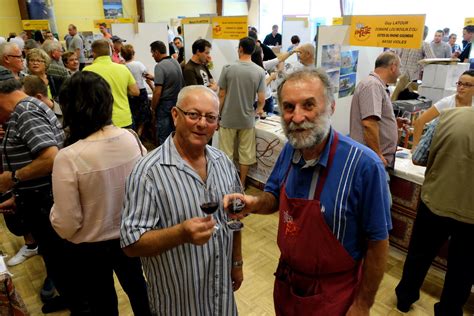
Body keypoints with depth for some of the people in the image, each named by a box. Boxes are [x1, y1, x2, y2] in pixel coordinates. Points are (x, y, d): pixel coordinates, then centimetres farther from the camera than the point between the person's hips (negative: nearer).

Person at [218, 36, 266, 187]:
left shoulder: (228, 68, -9)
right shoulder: (260, 71, -6)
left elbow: (221, 95, -6)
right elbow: (261, 99, -5)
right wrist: (259, 110, 17)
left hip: (228, 118, -1)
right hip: (247, 119, 1)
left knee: (226, 154, 11)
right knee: (246, 154, 14)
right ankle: (241, 184, 25)